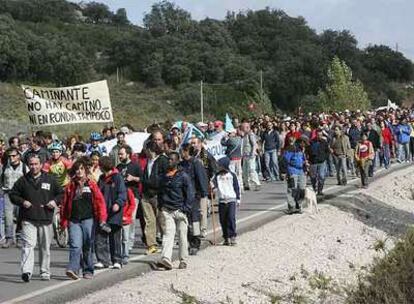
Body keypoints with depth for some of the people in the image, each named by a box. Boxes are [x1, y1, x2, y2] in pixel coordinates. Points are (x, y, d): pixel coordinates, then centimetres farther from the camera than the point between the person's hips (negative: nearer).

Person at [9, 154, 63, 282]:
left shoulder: (50, 180, 7)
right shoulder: (23, 180, 6)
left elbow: (61, 193, 15)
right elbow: (13, 195, 12)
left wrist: (55, 201, -5)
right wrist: (22, 202, -6)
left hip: (46, 219, 1)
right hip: (28, 220, -1)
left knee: (45, 247, 9)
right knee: (28, 245, -15)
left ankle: (45, 272, 20)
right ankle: (26, 271, -22)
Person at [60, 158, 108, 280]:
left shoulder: (91, 185, 5)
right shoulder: (70, 186, 9)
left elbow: (100, 201, 0)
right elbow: (64, 205, 10)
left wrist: (102, 217, -10)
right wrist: (63, 222, 7)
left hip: (88, 220, 0)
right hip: (74, 220, 0)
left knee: (88, 247, 6)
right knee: (75, 245, -13)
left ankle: (88, 270, 17)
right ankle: (73, 269, -23)